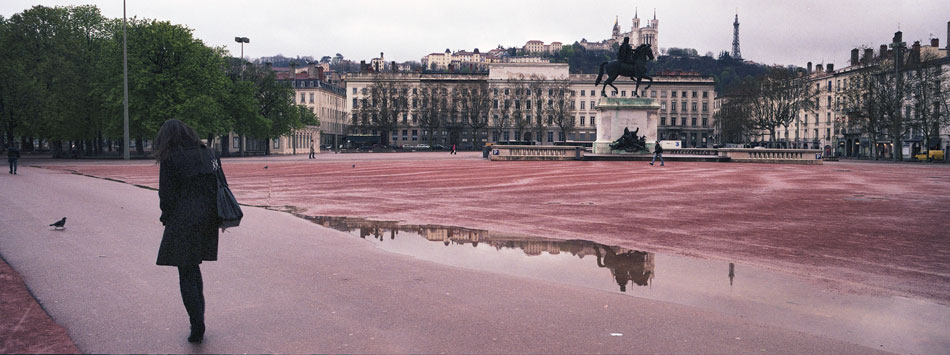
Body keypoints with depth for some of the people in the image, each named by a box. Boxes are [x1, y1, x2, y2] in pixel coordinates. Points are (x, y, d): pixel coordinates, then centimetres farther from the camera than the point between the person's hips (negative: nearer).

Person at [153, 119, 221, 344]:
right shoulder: (206, 154, 8)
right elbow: (219, 186, 7)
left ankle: (197, 327, 0)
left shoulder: (170, 159, -8)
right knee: (193, 268, 21)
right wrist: (214, 215, 11)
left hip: (183, 221, -6)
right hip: (207, 220, 6)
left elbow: (167, 194, -8)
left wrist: (167, 218, 7)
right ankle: (199, 320, 25)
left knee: (186, 274, 2)